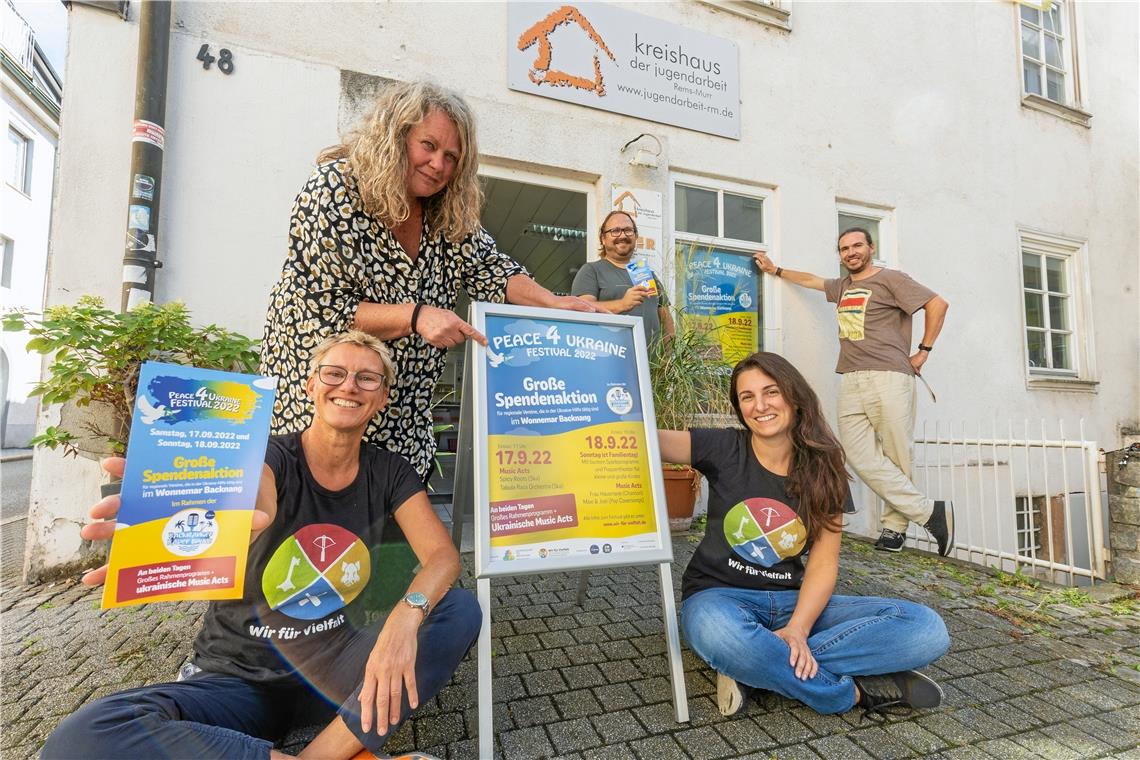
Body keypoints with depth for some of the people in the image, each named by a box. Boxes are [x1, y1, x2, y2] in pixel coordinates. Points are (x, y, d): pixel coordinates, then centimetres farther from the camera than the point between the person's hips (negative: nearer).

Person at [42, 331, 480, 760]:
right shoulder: (273, 456, -12)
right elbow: (257, 503, -37)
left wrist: (405, 617, -35)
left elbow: (443, 555, -16)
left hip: (331, 673, 2)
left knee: (461, 608, -21)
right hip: (240, 678, -1)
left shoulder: (388, 472, -5)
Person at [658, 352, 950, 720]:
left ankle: (752, 667, -20)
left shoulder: (822, 470, 3)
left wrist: (797, 629, -20)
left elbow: (824, 563, -4)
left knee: (926, 628, -17)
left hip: (795, 603, 4)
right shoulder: (724, 450, -4)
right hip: (720, 596, -3)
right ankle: (856, 692, -16)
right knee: (715, 629, -40)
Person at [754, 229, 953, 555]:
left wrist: (924, 351, 0)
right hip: (851, 382, 6)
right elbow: (810, 280, 41)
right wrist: (775, 269, 50)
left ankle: (894, 526, 4)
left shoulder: (890, 279, 4)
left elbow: (938, 304, 0)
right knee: (861, 457, -7)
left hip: (889, 378, -5)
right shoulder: (841, 286, 24)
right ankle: (929, 511, 1)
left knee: (895, 458, -6)